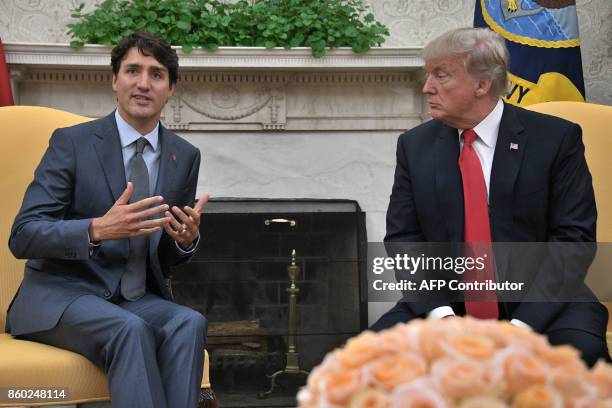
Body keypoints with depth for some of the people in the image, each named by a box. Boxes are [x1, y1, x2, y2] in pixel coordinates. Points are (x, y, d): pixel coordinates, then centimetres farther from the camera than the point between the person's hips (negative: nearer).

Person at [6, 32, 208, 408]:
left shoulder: (185, 156, 8)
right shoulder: (72, 142, -5)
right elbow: (22, 237, -12)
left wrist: (186, 239, -11)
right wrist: (98, 229, -30)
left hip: (136, 300, 4)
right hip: (60, 293, -4)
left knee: (189, 323, -28)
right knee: (130, 329, -35)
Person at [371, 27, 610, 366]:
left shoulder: (556, 138, -3)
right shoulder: (415, 145, 6)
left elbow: (574, 237, -6)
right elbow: (403, 238, 3)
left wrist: (522, 323, -18)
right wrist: (439, 313, -15)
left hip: (537, 306, -2)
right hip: (445, 303, 2)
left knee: (582, 348, -32)